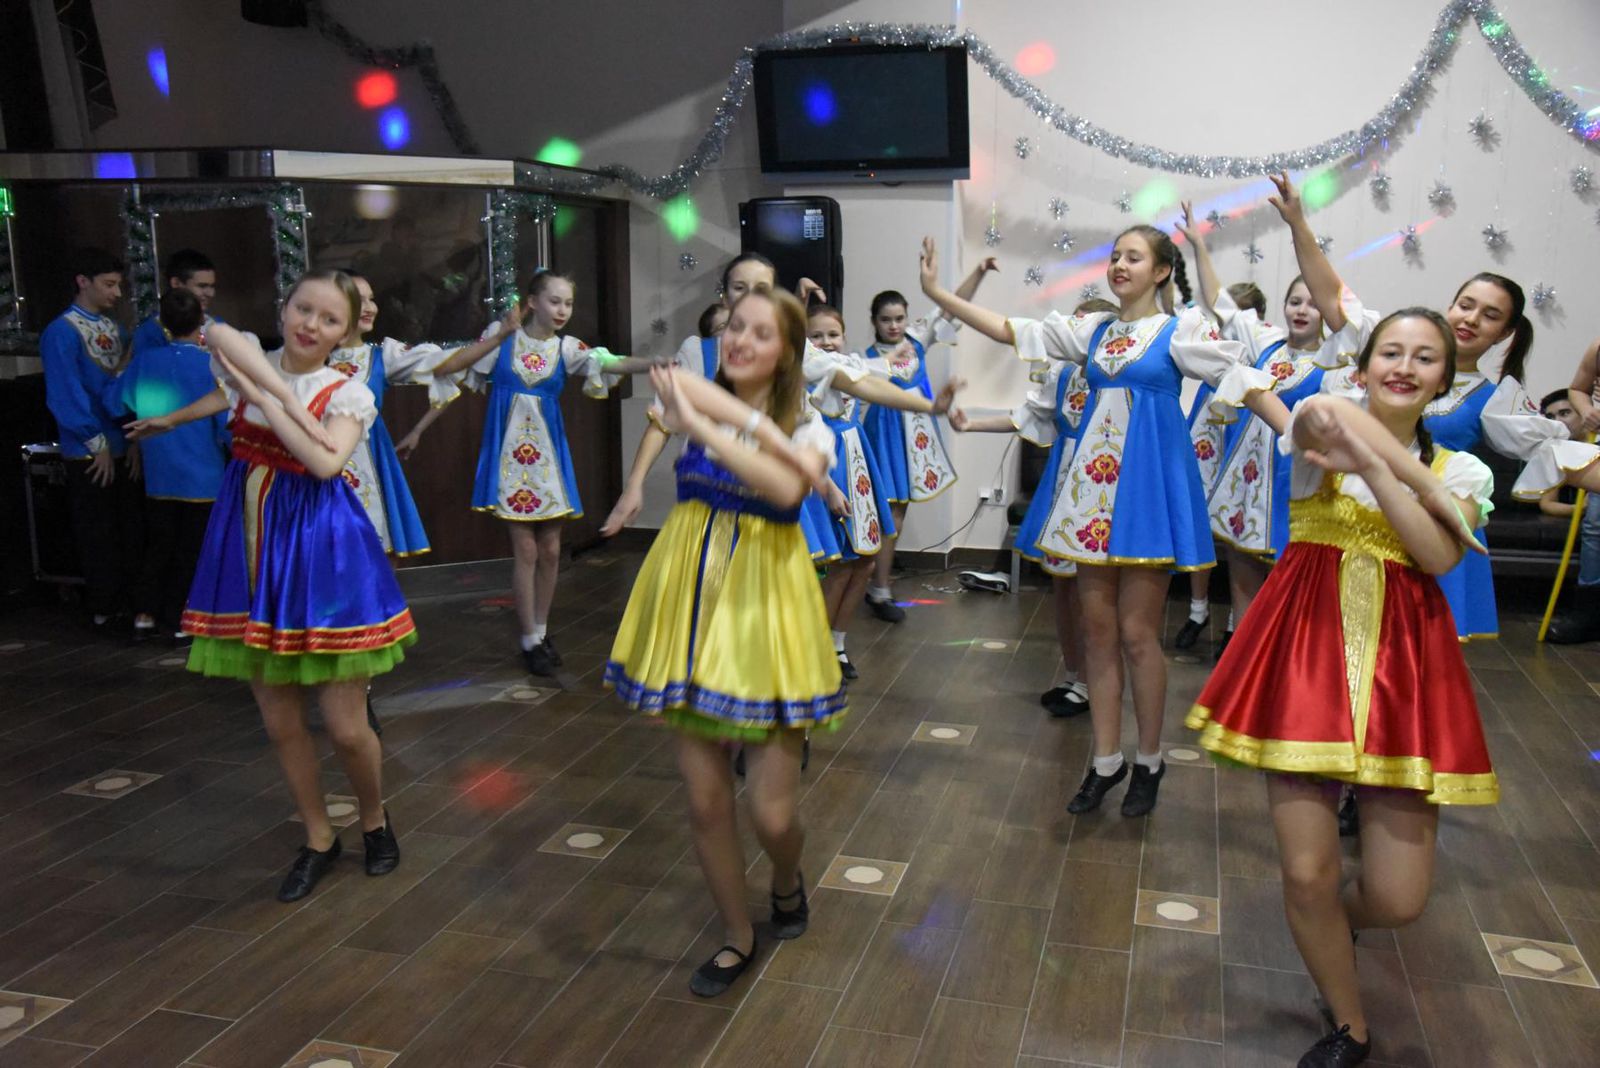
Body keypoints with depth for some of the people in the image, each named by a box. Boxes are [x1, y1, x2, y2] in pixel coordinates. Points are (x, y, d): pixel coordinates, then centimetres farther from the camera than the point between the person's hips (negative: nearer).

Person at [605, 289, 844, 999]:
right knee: (705, 801, 7)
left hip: (763, 608, -2)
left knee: (773, 812, -1)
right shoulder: (696, 399, 6)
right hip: (691, 602, 2)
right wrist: (763, 429, -24)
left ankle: (787, 881, 35)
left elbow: (787, 488, -23)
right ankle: (737, 935, 30)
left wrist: (703, 426, -26)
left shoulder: (808, 429, 1)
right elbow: (676, 381, -21)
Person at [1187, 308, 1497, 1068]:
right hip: (1305, 653, -2)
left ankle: (1339, 918, 38)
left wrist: (1371, 463, -16)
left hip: (1402, 666, 2)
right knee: (1306, 873, -2)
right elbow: (1326, 413, -23)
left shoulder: (1460, 471, 10)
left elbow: (1440, 557, -11)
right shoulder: (1319, 435, 3)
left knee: (1398, 900, -1)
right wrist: (1423, 484, -15)